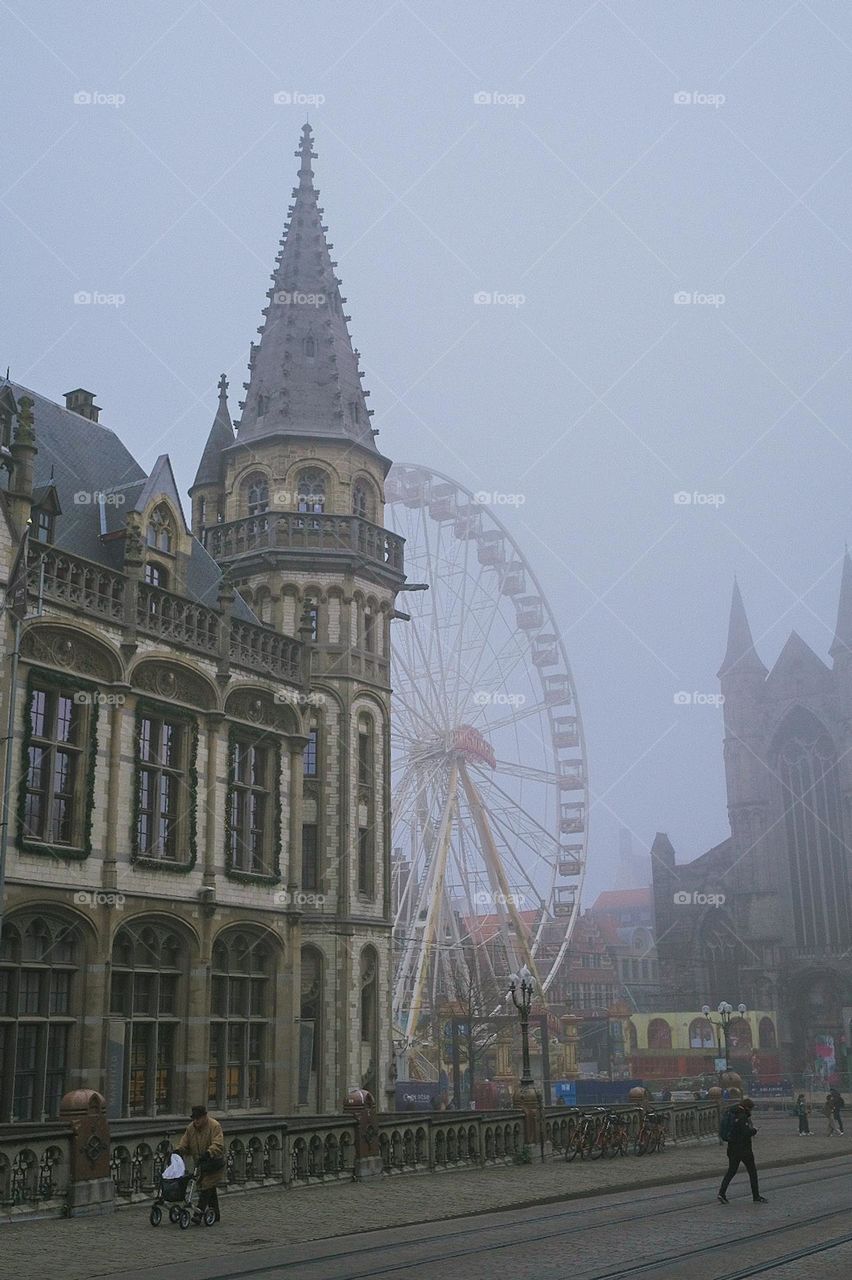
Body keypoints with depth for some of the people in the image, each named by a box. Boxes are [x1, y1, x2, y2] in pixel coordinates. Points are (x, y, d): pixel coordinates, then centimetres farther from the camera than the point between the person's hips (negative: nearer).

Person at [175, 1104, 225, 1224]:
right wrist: (178, 1150, -12)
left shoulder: (215, 1126, -17)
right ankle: (215, 1215, 23)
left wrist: (208, 1153, -43)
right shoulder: (190, 1128, 4)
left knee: (206, 1187, -15)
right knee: (210, 1189, 14)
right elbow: (184, 1143, 8)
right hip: (200, 1163, 7)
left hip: (213, 1163, -7)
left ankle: (199, 1213, -17)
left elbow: (218, 1145, -27)